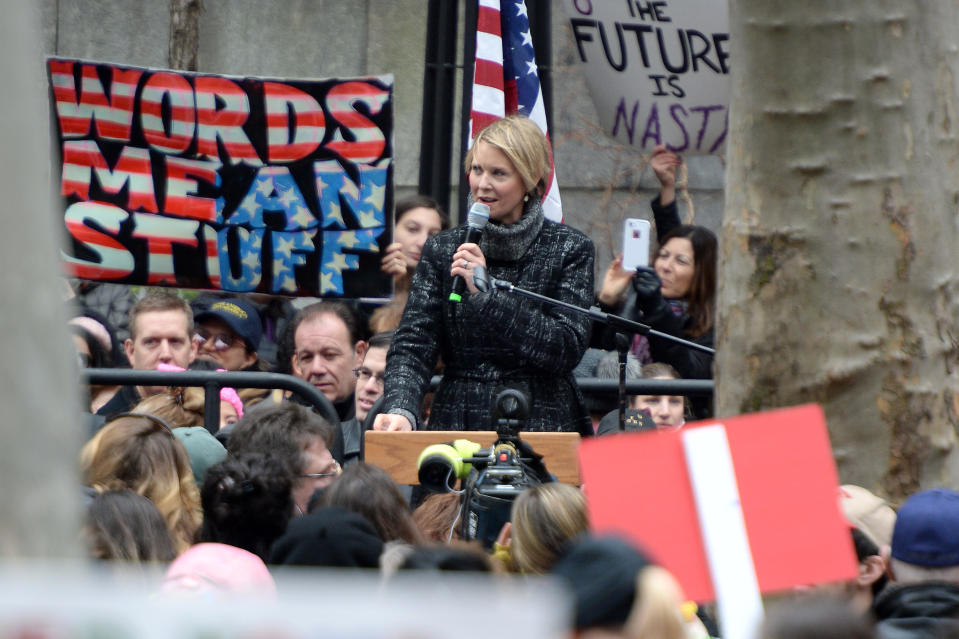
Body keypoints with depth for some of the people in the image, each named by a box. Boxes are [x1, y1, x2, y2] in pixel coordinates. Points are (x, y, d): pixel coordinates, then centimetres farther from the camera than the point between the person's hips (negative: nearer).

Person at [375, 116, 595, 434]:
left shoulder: (569, 250, 4)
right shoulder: (442, 250, 10)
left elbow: (567, 350, -7)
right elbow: (413, 345, 1)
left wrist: (486, 291, -13)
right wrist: (401, 410, -19)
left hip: (543, 424, -3)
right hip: (459, 423, 3)